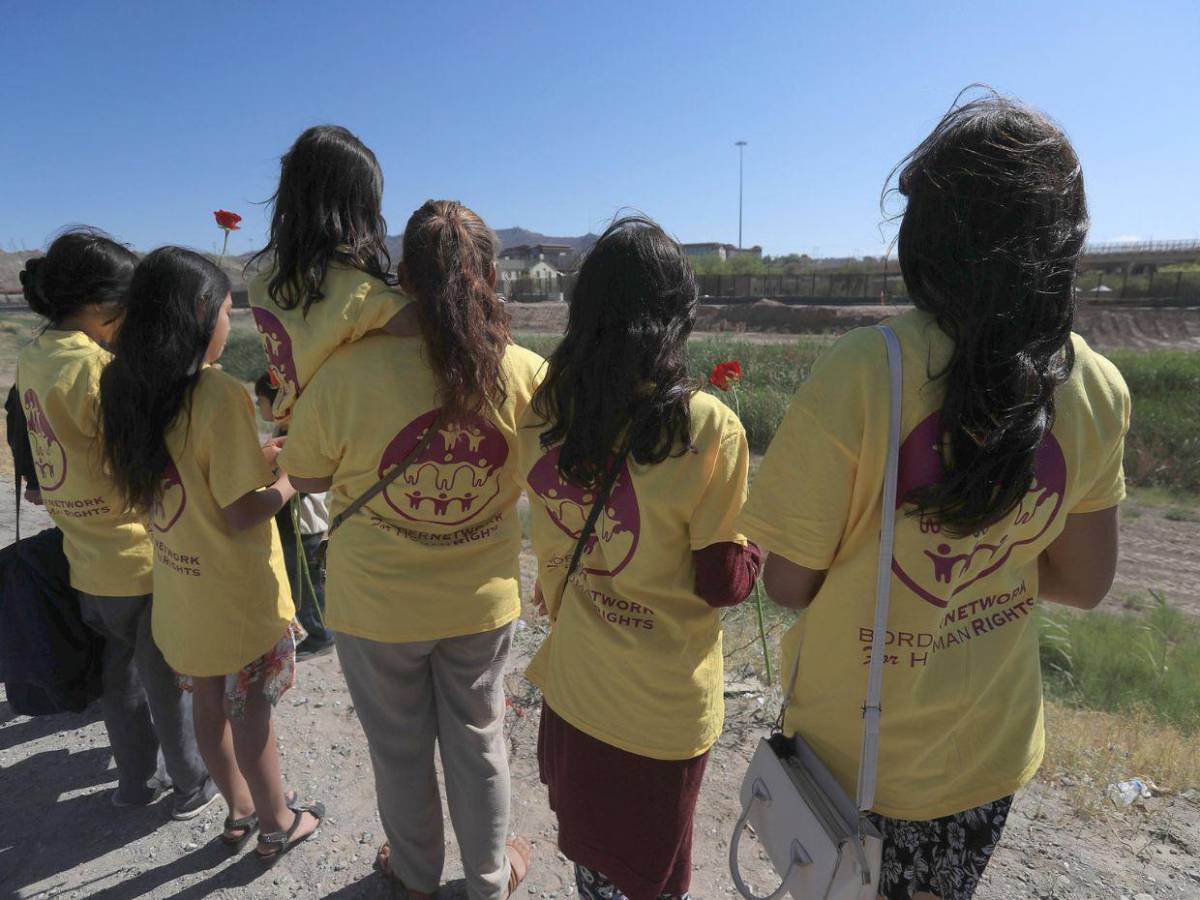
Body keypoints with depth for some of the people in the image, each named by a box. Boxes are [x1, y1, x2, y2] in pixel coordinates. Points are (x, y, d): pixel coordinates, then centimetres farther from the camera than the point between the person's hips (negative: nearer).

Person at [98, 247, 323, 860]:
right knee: (250, 712, 11)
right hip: (238, 595, -6)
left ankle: (238, 811, 42)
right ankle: (276, 825, 33)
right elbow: (242, 514, -24)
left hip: (177, 587, 7)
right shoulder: (220, 395, -25)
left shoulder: (126, 388, -2)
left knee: (208, 703, 21)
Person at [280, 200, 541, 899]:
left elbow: (306, 477, -7)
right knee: (478, 742, 23)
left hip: (379, 608, -1)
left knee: (400, 748, 24)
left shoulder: (348, 371, -23)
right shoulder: (526, 374, -18)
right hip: (484, 602, 1)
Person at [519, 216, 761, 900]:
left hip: (572, 681, 4)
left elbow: (551, 547, 2)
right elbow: (724, 585, -16)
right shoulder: (709, 427, -24)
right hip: (664, 703, -4)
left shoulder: (546, 410, -10)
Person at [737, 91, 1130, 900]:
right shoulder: (1097, 388, -11)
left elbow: (789, 582, -19)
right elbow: (1084, 583, 0)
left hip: (854, 749, -4)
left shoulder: (862, 372, -27)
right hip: (993, 748, 4)